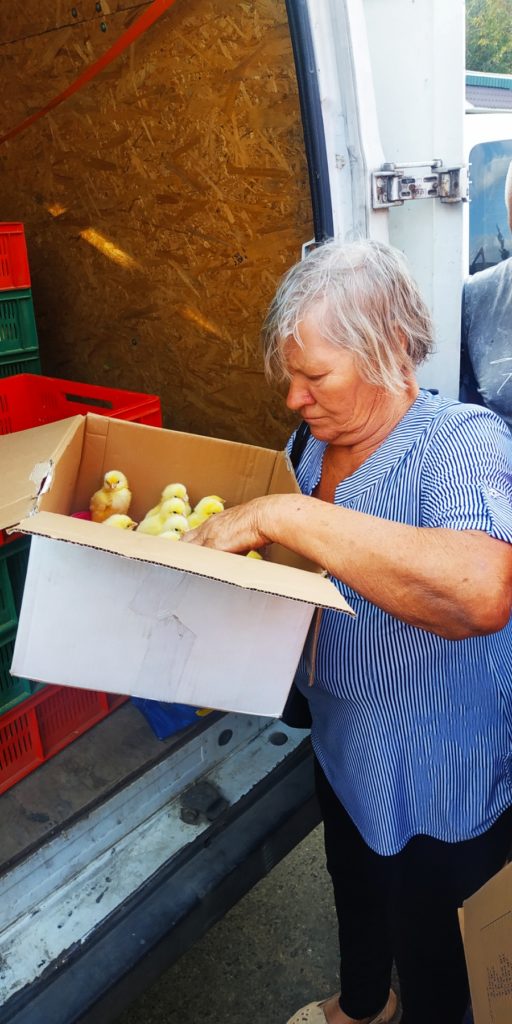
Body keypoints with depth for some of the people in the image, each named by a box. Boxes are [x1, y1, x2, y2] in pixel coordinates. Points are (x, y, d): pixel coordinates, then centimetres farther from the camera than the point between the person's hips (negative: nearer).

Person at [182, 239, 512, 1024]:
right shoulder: (314, 447, -4)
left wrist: (281, 515, -43)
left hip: (436, 771, -7)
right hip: (342, 746, 7)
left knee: (419, 926, 19)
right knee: (354, 890, 31)